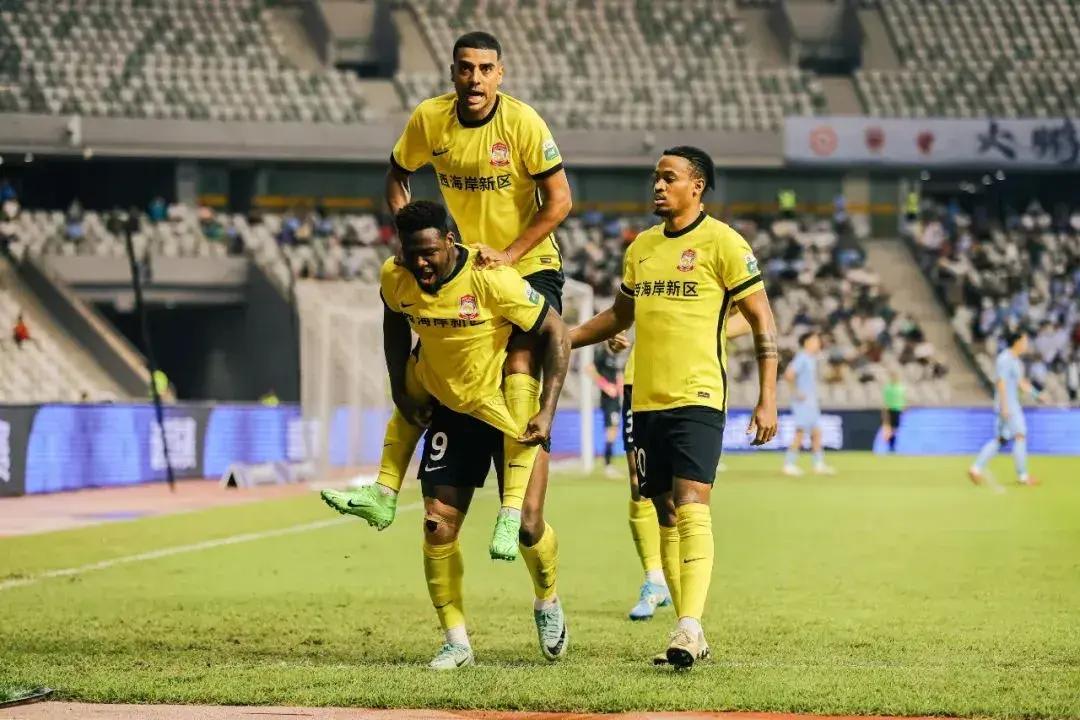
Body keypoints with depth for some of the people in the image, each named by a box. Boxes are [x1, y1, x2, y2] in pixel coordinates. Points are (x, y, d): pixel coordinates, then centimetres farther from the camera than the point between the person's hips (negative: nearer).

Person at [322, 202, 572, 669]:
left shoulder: (491, 280, -28)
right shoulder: (395, 279, -12)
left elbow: (556, 333, -20)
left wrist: (548, 411, -24)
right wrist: (400, 390, 9)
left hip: (510, 411, -4)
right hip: (449, 408, 4)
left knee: (527, 525, -9)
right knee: (438, 526, -6)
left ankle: (548, 604, 24)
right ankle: (456, 642, 5)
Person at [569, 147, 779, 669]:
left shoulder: (721, 243, -5)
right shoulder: (641, 247, 14)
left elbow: (762, 321, -5)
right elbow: (619, 315, 29)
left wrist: (767, 400, -10)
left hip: (697, 397, -7)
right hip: (646, 400, 7)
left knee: (691, 507, -17)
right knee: (665, 513, 6)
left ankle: (690, 626, -23)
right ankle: (689, 634, 11)